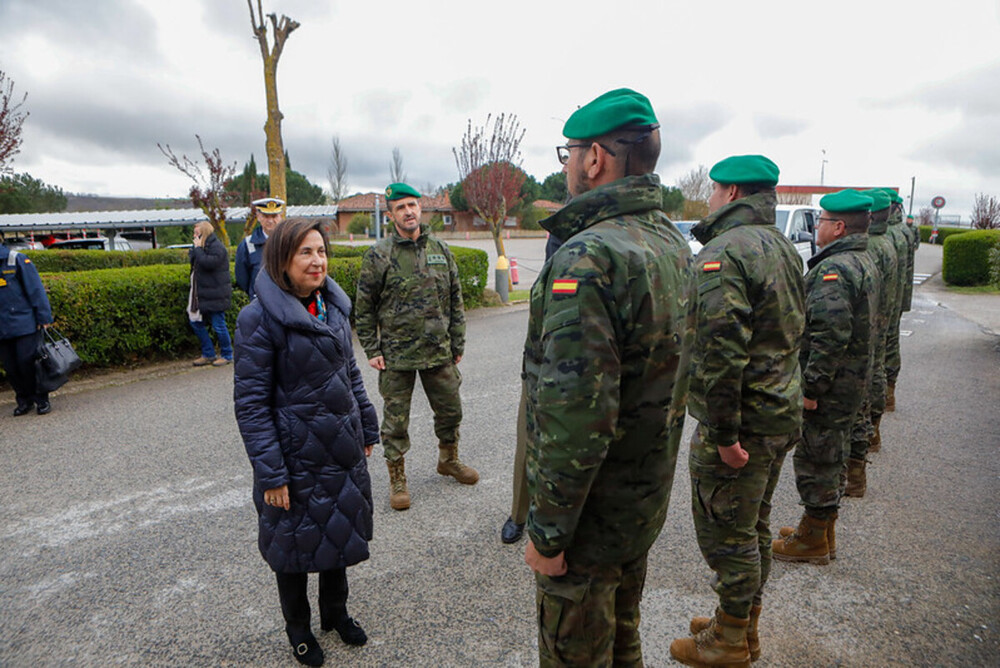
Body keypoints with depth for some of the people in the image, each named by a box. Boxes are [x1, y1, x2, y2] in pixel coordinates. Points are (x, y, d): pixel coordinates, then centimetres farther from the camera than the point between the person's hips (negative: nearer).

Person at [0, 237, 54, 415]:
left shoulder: (17, 260, -4)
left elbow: (36, 290, -5)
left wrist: (44, 318, -8)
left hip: (25, 325, -5)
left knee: (28, 362, -4)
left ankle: (41, 399, 10)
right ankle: (24, 400, 21)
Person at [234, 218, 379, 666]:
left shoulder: (334, 305, 2)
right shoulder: (259, 317, -17)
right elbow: (250, 402, -17)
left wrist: (367, 428, 12)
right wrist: (270, 473, -19)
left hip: (343, 449, 6)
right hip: (297, 456, -6)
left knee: (342, 532, 20)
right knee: (296, 543, 14)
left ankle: (336, 612, 45)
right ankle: (298, 627, 40)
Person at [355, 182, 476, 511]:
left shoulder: (440, 249, 5)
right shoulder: (378, 255, -6)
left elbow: (455, 299, 10)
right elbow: (364, 307, -2)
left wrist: (458, 343, 8)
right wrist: (372, 350, -6)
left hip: (439, 351, 4)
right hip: (396, 355, -3)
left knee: (450, 410, 15)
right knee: (395, 420, 6)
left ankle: (448, 460, 40)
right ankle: (397, 479, 25)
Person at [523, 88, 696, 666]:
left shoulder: (588, 257, -27)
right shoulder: (677, 245, 4)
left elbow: (575, 415, -31)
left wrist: (547, 532, -19)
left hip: (592, 511, -8)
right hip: (649, 498, 9)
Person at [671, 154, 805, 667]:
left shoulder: (723, 253, -20)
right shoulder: (783, 247, 12)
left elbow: (722, 351, -28)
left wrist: (724, 432, -22)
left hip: (742, 419, -10)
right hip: (782, 413, 10)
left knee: (724, 532, 7)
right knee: (754, 526, 21)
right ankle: (746, 626, 38)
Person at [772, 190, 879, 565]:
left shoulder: (833, 269, -21)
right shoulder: (865, 263, 14)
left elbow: (831, 334, -29)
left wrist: (812, 387, -23)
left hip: (830, 385, -11)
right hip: (855, 380, 11)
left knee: (815, 461, 2)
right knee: (830, 458, 20)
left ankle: (813, 540, 16)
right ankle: (822, 532, 34)